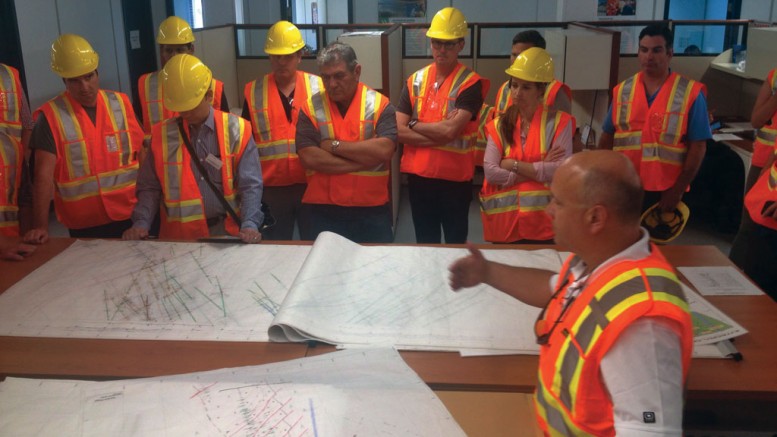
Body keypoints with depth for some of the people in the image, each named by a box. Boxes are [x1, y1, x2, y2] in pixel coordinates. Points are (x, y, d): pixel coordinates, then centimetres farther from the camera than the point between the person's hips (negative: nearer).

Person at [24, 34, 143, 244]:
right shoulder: (51, 115, -9)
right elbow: (44, 176, -12)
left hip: (132, 214, 3)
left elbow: (142, 154, 7)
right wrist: (40, 226, -19)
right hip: (84, 225, -2)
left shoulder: (120, 103, 1)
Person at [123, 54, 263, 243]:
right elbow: (150, 187, 9)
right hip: (179, 235, 1)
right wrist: (141, 223, -7)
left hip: (226, 231, -1)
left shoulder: (235, 130, 0)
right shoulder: (162, 135, 5)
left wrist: (250, 225, -19)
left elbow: (250, 185, -4)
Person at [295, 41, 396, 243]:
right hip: (320, 211, 0)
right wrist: (365, 161, -13)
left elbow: (384, 150, -16)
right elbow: (309, 158, -13)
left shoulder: (380, 104, -1)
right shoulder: (311, 107, 0)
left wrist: (334, 145, -12)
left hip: (372, 211, 0)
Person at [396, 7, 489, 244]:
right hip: (418, 175, 4)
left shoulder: (470, 83, -9)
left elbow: (450, 130, -21)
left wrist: (415, 125, -7)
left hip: (455, 177, -4)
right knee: (424, 242, 17)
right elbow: (399, 131, -6)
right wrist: (439, 133, -15)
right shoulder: (415, 80, 3)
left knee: (455, 241, 11)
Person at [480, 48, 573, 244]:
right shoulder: (499, 125, 6)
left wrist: (514, 164, -10)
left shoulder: (558, 122, -1)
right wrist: (539, 170, -11)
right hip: (505, 223, 2)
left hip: (544, 224, -2)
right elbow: (490, 171, -8)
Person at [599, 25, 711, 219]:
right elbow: (607, 138, 10)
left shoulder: (690, 93, -6)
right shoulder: (622, 91, 5)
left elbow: (697, 147, -6)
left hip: (663, 192, -3)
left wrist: (678, 189, -11)